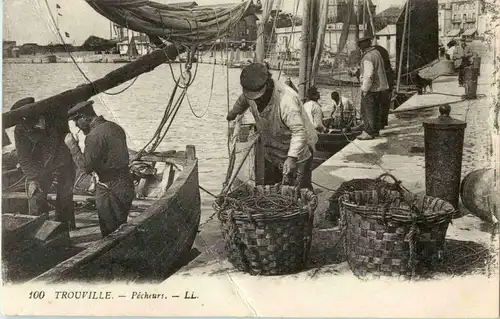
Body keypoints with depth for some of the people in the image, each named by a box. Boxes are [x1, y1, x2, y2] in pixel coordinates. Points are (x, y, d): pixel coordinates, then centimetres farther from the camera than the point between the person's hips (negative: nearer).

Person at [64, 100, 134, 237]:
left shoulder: (94, 136, -19)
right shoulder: (115, 127, 9)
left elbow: (86, 167, -19)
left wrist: (72, 145, -11)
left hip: (110, 190, -9)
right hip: (127, 185, 9)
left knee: (110, 234, 4)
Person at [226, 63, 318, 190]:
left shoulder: (287, 99, -34)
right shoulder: (250, 93, -11)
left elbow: (299, 132, -39)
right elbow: (242, 101, 15)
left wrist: (292, 158, -51)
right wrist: (233, 113, 34)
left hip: (297, 155, -6)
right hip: (271, 155, 7)